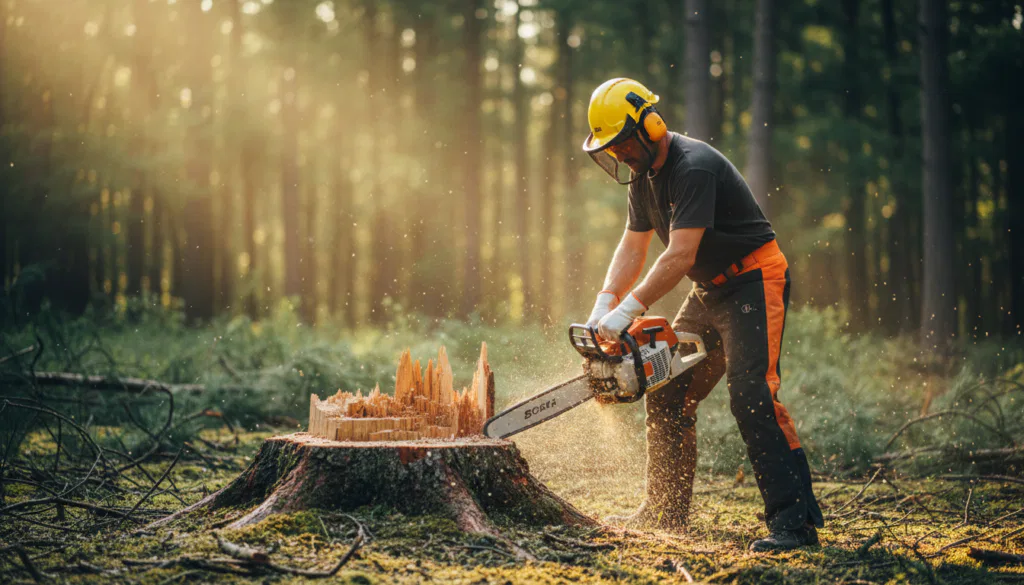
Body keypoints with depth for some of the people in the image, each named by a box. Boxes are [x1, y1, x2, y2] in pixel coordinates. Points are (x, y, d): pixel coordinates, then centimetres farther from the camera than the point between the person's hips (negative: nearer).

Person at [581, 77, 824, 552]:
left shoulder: (693, 167, -24)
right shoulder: (643, 175, 6)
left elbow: (680, 254, -30)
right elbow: (633, 247, 6)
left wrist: (628, 311, -32)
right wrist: (603, 305, -7)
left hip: (753, 283, -10)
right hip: (709, 292, 10)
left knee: (751, 393, -22)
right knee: (667, 395, 9)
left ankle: (794, 520, -22)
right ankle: (665, 510, 20)